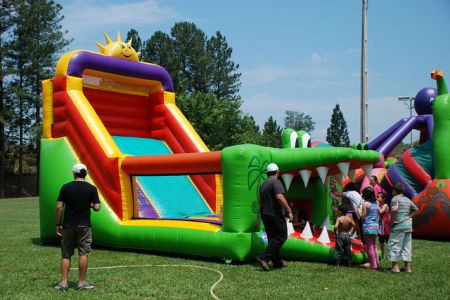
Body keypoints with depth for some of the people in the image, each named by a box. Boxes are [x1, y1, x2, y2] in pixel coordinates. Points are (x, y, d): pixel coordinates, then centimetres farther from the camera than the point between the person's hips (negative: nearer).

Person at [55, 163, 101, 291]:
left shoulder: (65, 187, -1)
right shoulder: (91, 188, -4)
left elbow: (59, 207, -5)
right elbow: (97, 207, -9)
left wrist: (58, 224, 4)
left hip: (68, 225, 1)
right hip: (84, 225, -1)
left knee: (66, 255, 9)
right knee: (83, 254, 5)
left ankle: (64, 283, 5)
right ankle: (82, 282, 7)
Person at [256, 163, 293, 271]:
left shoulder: (263, 184, 16)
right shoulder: (276, 182, -12)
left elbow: (260, 200, 23)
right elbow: (280, 197, -25)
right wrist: (289, 211, -21)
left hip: (264, 214, 9)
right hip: (275, 214, -9)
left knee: (272, 238, 13)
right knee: (281, 236, -2)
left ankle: (277, 262, 16)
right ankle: (264, 257, -14)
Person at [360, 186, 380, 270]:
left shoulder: (365, 204, -12)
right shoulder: (376, 203, 8)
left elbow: (362, 217, -11)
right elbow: (378, 214, 14)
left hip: (368, 226, -7)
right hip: (376, 226, 7)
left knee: (369, 247, 0)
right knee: (374, 246, 18)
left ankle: (373, 265, 1)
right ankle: (376, 264, 20)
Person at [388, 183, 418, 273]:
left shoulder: (395, 198, -9)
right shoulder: (407, 199, 14)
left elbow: (394, 209, -26)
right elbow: (415, 209, 26)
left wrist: (391, 221, -16)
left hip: (398, 226, -7)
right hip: (408, 225, 8)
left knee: (394, 245, 0)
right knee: (406, 246, 12)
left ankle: (395, 267, 0)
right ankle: (407, 267, 15)